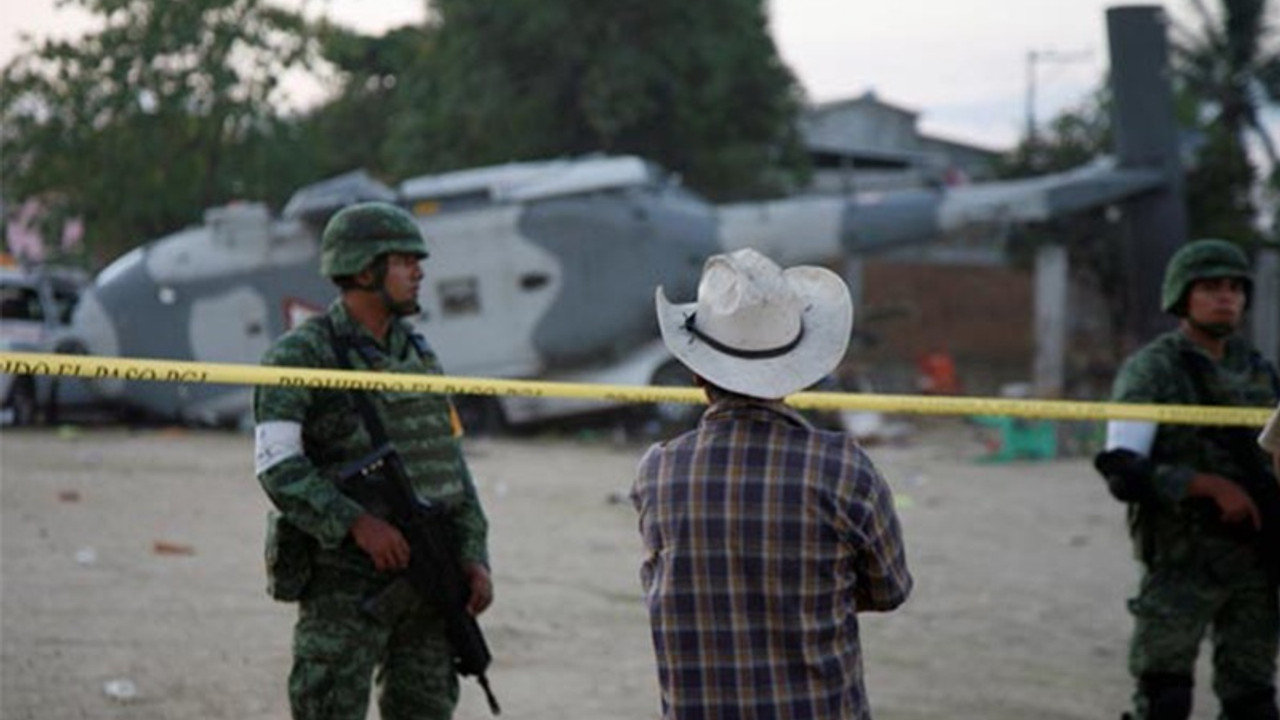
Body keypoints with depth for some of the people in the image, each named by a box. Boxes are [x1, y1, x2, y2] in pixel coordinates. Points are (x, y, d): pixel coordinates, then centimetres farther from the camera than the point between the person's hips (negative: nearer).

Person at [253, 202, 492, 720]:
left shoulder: (418, 355, 14)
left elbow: (452, 466, 15)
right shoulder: (302, 355, -8)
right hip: (344, 583, -7)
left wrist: (473, 556, 5)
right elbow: (277, 467, -18)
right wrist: (356, 523, -28)